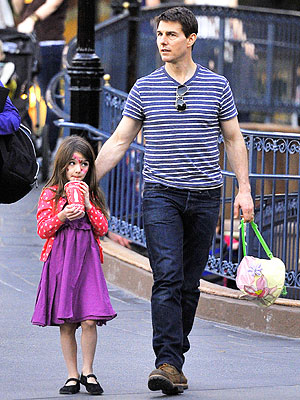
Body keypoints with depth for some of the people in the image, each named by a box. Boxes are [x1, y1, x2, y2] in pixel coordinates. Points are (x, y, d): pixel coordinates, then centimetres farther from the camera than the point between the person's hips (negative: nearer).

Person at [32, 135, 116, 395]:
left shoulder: (93, 195, 11)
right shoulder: (51, 194, 3)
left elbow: (102, 229, 4)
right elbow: (42, 229, -2)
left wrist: (88, 205, -6)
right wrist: (62, 216, -17)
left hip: (87, 261, 1)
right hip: (60, 262, -1)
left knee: (89, 321, -9)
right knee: (66, 324, 1)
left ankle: (88, 372, 6)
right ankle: (73, 376, 10)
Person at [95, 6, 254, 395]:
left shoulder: (217, 86, 6)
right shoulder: (144, 88, 5)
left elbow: (234, 140, 10)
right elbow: (119, 141, 8)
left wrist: (244, 189, 2)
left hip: (205, 196, 1)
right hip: (161, 194, -1)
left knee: (190, 284, 5)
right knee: (167, 278, -14)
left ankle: (175, 357, 14)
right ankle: (168, 363, -19)